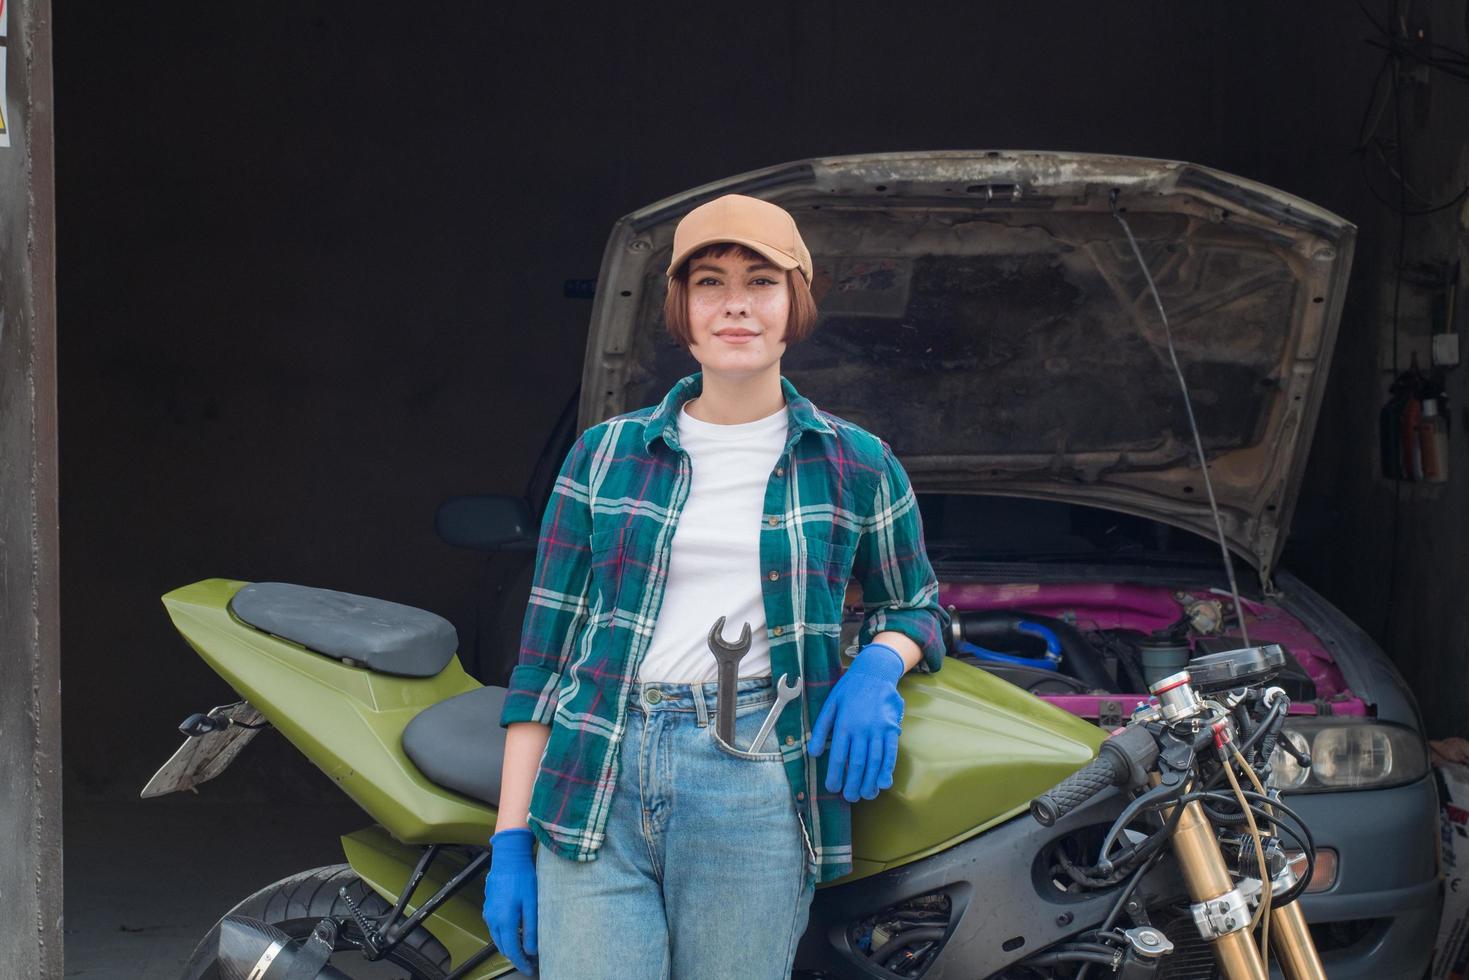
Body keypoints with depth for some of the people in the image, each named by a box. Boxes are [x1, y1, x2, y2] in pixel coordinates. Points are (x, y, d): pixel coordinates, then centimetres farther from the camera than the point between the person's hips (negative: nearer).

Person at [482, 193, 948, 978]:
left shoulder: (858, 467, 10)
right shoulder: (603, 455, 11)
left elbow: (915, 605, 23)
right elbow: (544, 644, 10)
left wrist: (878, 666, -3)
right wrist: (510, 835, 4)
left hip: (754, 792, -1)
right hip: (592, 788, 1)